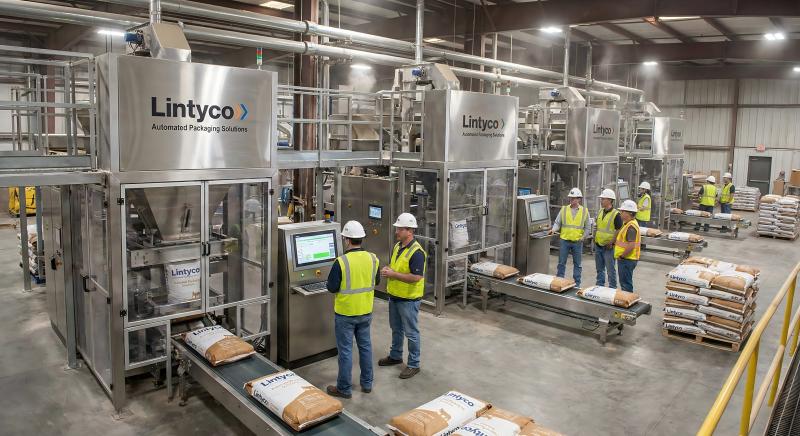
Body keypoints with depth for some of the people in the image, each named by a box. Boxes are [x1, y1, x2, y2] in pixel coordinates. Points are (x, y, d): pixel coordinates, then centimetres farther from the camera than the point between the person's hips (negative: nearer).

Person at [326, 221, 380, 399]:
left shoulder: (341, 262, -21)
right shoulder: (372, 258, -5)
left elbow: (332, 287, -14)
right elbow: (376, 281, 8)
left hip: (345, 313, -5)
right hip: (366, 312, 5)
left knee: (345, 350, 6)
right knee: (365, 346, 18)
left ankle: (344, 388, 18)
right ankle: (367, 384, 30)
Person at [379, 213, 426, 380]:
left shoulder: (416, 252, -22)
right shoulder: (397, 246, 5)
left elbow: (416, 277, -28)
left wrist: (394, 274, -25)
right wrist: (387, 269, -4)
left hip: (409, 299, -9)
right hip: (394, 296, 9)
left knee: (411, 332, 4)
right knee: (396, 329, 23)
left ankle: (414, 364, 17)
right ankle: (395, 356, 40)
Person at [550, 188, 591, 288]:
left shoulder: (585, 211, 4)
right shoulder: (564, 209, 4)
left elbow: (588, 227, 8)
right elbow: (557, 223, 4)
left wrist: (583, 236, -6)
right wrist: (554, 229, -15)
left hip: (578, 242, 0)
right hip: (564, 240, 0)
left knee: (577, 264, 8)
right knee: (561, 263, 4)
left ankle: (577, 284, 17)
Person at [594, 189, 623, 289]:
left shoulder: (616, 214, -13)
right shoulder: (600, 212, 9)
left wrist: (611, 242, -19)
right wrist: (595, 237, 10)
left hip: (608, 247, -7)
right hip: (598, 245, 7)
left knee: (610, 270, 2)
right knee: (600, 269, 17)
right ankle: (599, 287, 28)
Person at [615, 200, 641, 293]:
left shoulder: (631, 227, -21)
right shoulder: (628, 224, 12)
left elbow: (631, 246, -27)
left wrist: (622, 256, -18)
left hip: (627, 260, -10)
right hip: (626, 259, 10)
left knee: (626, 284, -2)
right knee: (624, 282, 19)